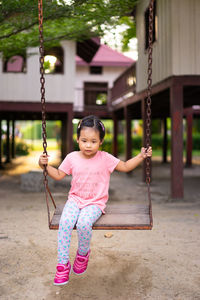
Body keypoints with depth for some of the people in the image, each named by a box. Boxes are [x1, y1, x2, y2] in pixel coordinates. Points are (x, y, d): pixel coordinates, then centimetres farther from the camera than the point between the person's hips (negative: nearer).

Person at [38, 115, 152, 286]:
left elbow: (125, 167, 6)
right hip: (75, 200, 2)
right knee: (65, 222, -26)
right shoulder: (72, 158, 2)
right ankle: (63, 264, -11)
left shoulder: (105, 158, -3)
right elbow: (58, 175, 12)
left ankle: (83, 254, 2)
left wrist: (141, 156, -5)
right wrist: (45, 165, -1)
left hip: (95, 203, -2)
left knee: (84, 223, -31)